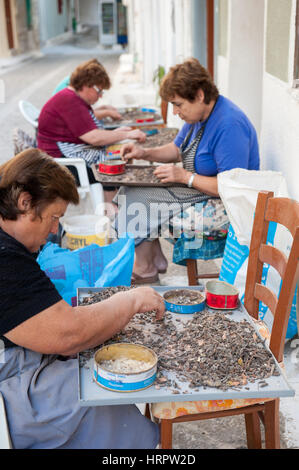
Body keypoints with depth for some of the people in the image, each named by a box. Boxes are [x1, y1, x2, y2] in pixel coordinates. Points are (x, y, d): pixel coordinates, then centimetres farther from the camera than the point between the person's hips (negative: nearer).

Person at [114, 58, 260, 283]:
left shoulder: (229, 125, -27)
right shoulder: (199, 115, 5)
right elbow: (177, 149, 20)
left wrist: (185, 176, -22)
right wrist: (145, 153, 3)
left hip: (222, 207, -10)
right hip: (196, 190, 10)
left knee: (137, 203, -13)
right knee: (130, 192, 8)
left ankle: (145, 271, 8)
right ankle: (156, 259, 15)